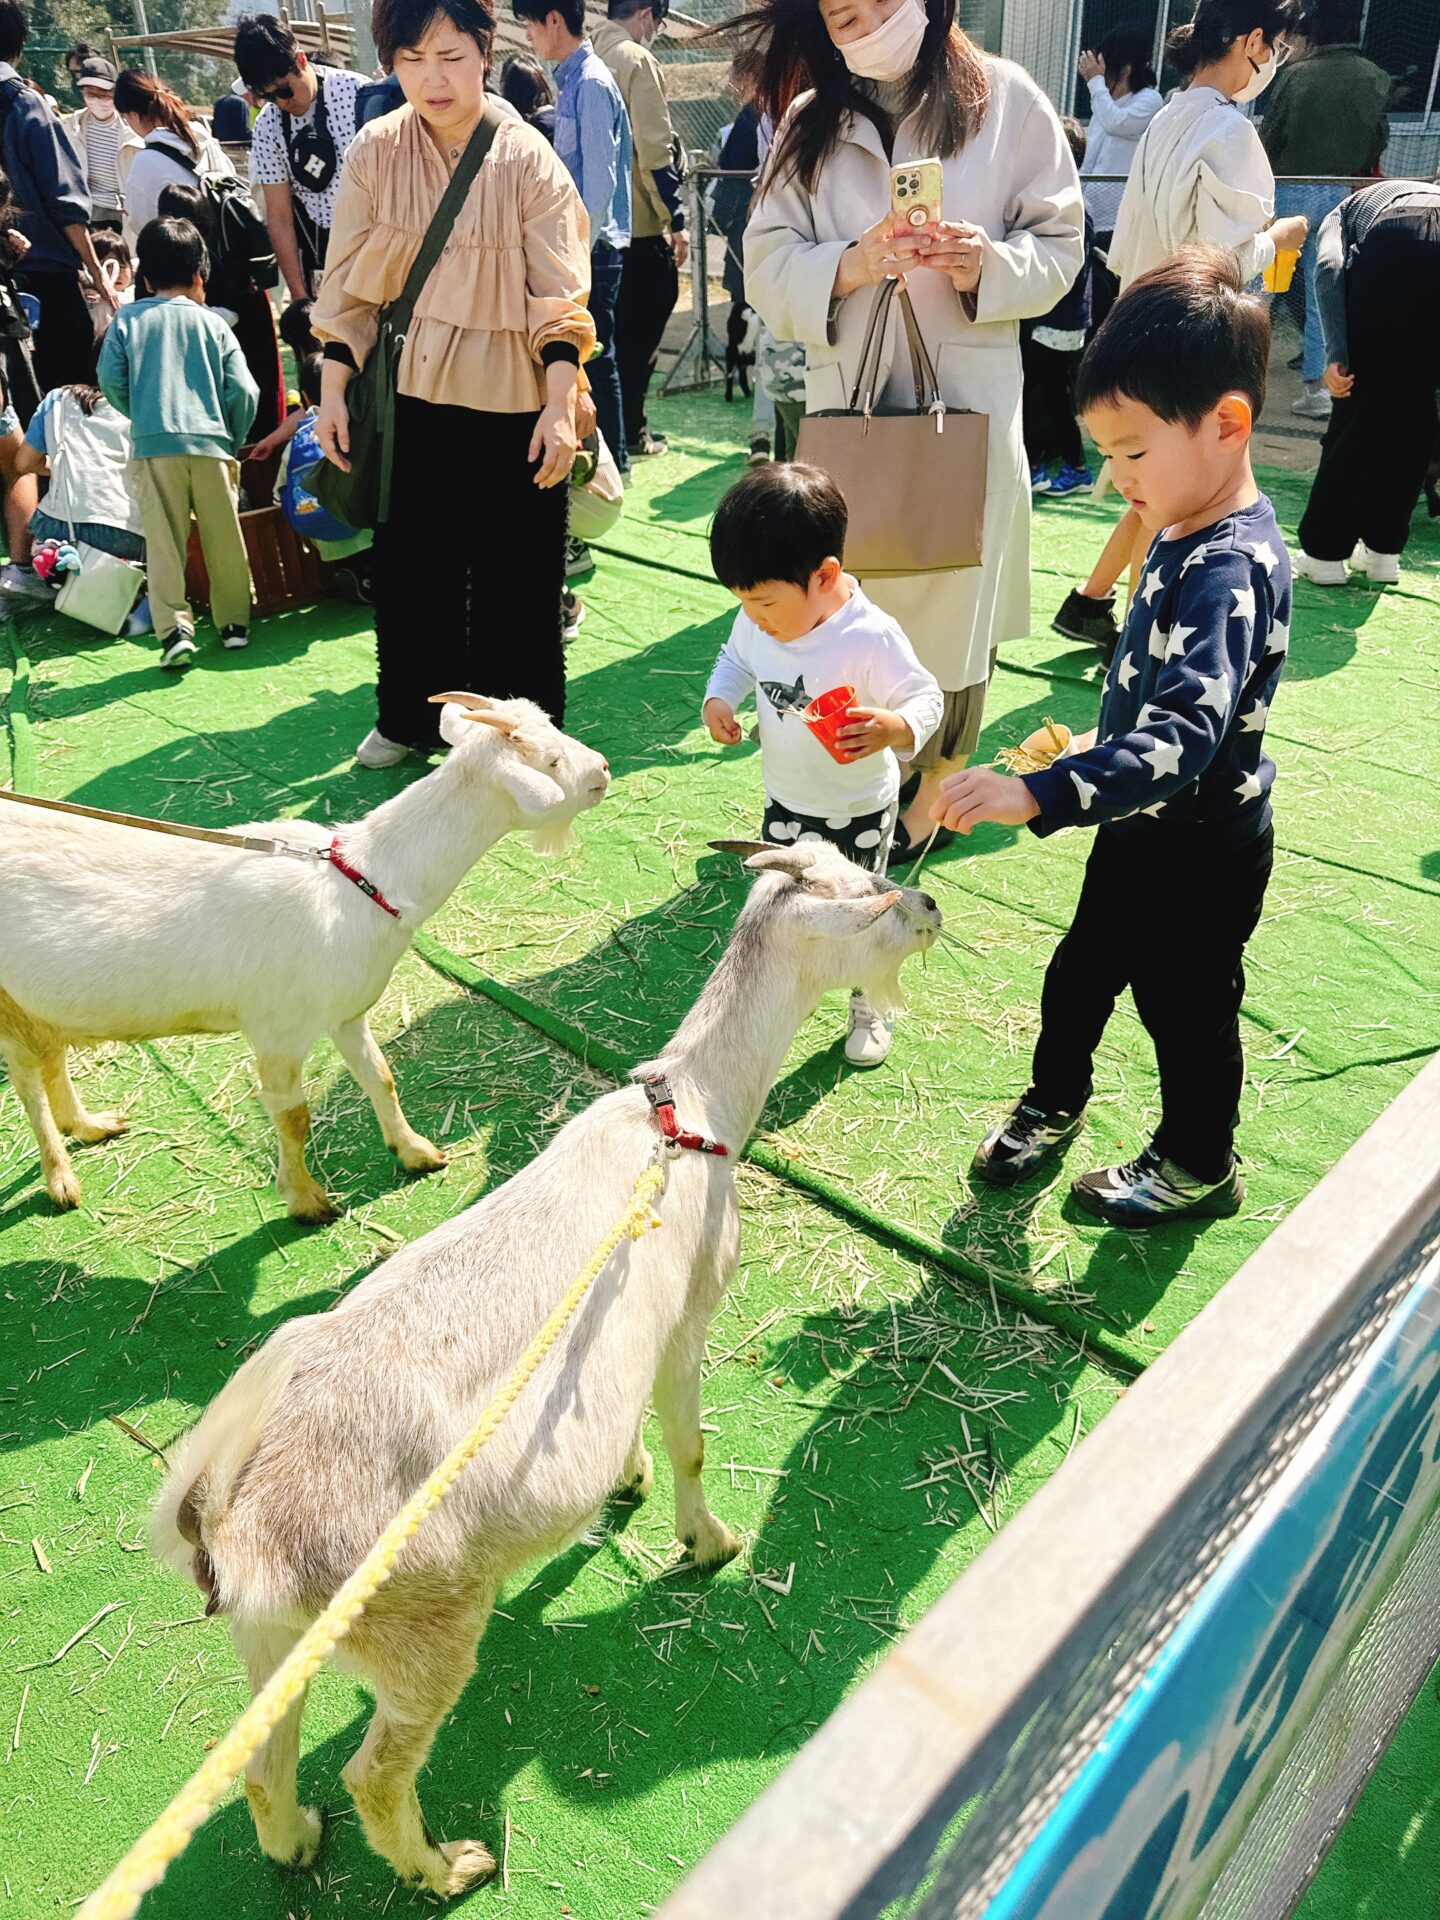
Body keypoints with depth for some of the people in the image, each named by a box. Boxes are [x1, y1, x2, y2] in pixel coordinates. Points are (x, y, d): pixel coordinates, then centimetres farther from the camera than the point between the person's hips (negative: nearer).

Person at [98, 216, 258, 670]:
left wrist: (141, 416, 20)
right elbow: (242, 390, 1)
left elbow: (110, 380, 2)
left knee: (164, 543, 1)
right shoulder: (212, 322, 9)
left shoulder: (127, 319, 10)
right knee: (224, 540, 11)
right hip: (211, 443, 0)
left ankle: (174, 630, -8)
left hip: (154, 446, 0)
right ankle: (233, 623, 18)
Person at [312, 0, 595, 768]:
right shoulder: (374, 153, -1)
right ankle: (409, 720, 28)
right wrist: (333, 391, 1)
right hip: (411, 395, 3)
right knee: (407, 565, 10)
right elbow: (348, 287, 4)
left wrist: (560, 408, -16)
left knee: (517, 577, 3)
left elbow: (559, 300, -9)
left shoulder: (528, 160, -7)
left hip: (512, 401, -3)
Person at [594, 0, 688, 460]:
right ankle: (630, 431, 5)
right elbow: (654, 149, -16)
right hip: (639, 220, -7)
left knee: (618, 326, 16)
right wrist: (677, 220, -12)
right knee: (643, 326, 2)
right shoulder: (637, 60, -11)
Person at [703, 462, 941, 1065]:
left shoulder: (871, 638, -31)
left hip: (858, 811, -5)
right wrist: (718, 699, -12)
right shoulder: (758, 622, -13)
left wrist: (896, 728, -45)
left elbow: (927, 698, -23)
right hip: (785, 801, 5)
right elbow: (737, 657, 9)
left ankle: (870, 1008, 40)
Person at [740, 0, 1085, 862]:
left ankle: (931, 783, 27)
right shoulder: (807, 126, 8)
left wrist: (988, 265, -18)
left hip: (968, 403, -1)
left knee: (951, 596, 7)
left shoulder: (1007, 100, 1)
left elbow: (1060, 243, 2)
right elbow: (768, 265, 0)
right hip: (844, 404, 2)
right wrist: (852, 264, -18)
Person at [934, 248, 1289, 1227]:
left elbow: (1184, 740, -44)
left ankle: (1198, 1166, 38)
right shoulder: (1192, 531, -1)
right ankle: (1053, 1105, 48)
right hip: (1144, 828, 8)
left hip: (1200, 856, -8)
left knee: (1187, 1008, 13)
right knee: (1078, 976, 23)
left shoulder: (1227, 571, -31)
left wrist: (1040, 794, -53)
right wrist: (1100, 745, 22)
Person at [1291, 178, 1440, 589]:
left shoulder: (1345, 210, 32)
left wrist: (1336, 355, -3)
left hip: (1394, 248, -3)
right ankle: (1383, 548, 24)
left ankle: (1324, 551, 15)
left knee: (1357, 412, 8)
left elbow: (1329, 267, 6)